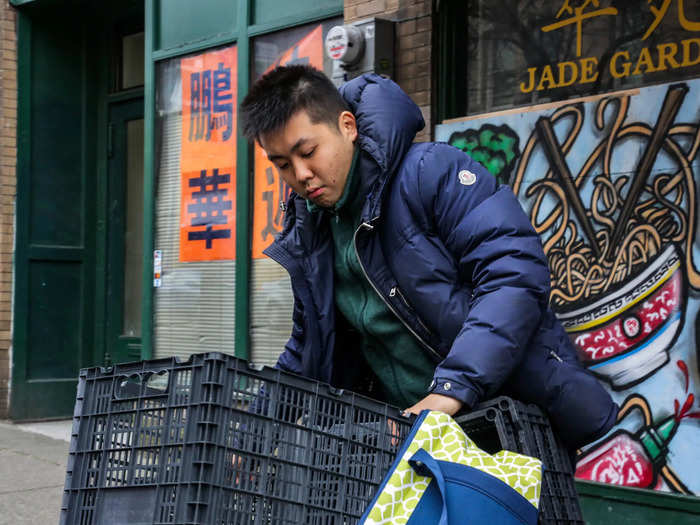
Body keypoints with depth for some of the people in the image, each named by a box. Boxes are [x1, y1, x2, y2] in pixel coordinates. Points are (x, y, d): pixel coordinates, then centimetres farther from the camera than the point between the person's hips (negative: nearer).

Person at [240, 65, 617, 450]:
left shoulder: (430, 170, -11)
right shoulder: (305, 239, 11)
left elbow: (517, 271, -22)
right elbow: (310, 351, 25)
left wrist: (452, 387, -29)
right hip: (409, 427, 6)